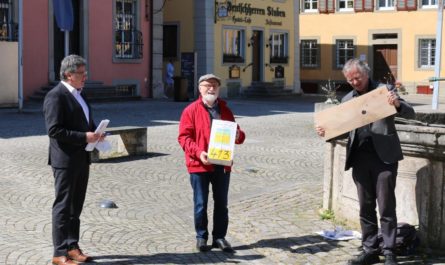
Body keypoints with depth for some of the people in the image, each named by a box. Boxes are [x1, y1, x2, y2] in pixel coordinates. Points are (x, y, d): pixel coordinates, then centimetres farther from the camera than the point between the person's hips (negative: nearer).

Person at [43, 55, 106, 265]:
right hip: (65, 160, -9)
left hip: (81, 158, 9)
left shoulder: (79, 94, 15)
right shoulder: (55, 96, -14)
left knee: (76, 206, 15)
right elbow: (54, 130, -21)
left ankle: (72, 246, 25)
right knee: (63, 206, -2)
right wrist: (84, 137, -22)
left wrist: (95, 132, 3)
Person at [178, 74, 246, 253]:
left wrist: (238, 135, -8)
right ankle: (201, 237, 15)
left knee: (221, 203, 10)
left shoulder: (225, 110, 11)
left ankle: (219, 237, 20)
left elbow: (236, 133, 17)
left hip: (222, 164, 4)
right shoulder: (191, 110, -3)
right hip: (199, 164, -4)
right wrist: (198, 152, -22)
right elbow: (184, 137, -8)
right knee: (201, 204, 3)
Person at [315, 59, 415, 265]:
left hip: (384, 156, -4)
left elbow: (410, 113, -3)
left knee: (386, 206, -2)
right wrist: (326, 132, -4)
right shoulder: (347, 99, 13)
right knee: (365, 207, 9)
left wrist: (397, 104, -25)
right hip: (360, 158, 4)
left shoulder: (384, 91, 0)